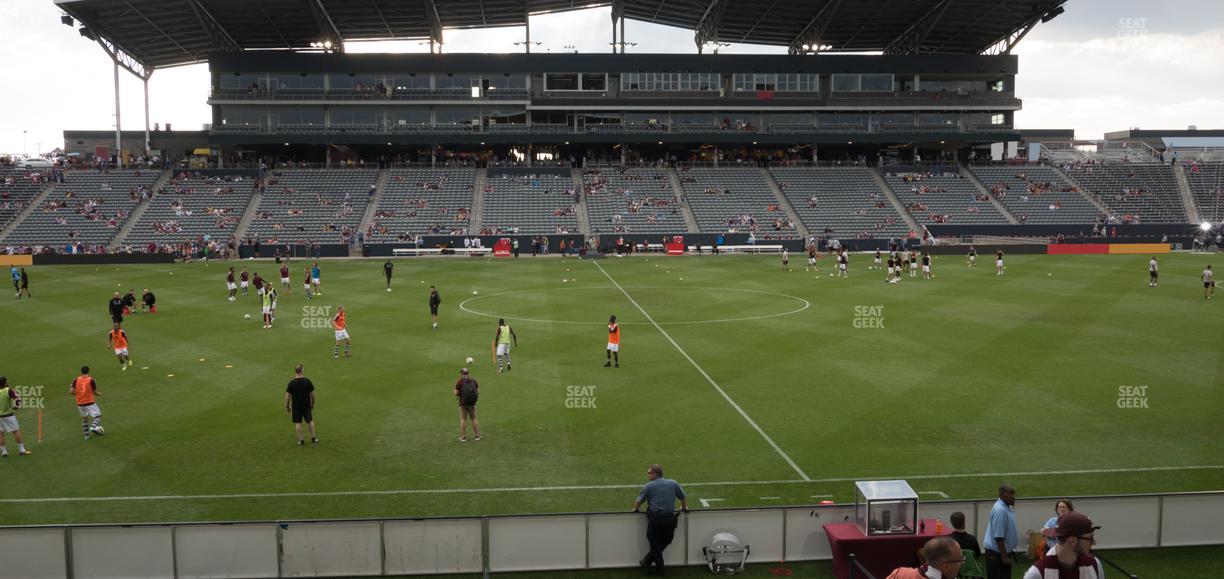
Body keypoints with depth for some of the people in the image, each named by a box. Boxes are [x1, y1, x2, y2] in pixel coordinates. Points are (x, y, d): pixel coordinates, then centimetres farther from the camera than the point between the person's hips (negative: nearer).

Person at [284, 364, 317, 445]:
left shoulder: (291, 383, -12)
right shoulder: (307, 381, -8)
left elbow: (287, 396, -9)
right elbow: (312, 394, -2)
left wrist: (287, 406, 2)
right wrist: (312, 404, 12)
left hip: (296, 406, -2)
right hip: (306, 405, 2)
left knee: (298, 423, 8)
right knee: (310, 421, 15)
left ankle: (301, 440, 11)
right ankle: (313, 438, 19)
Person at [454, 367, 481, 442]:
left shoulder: (459, 381, -6)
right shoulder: (473, 380, 4)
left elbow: (456, 393, -8)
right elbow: (478, 391, 5)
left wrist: (457, 395, 13)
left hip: (463, 403, -3)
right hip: (472, 403, 3)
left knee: (463, 419, 5)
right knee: (473, 419, 12)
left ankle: (463, 437, 7)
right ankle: (477, 435, 15)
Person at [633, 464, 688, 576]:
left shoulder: (649, 486, -1)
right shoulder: (673, 483, 8)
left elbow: (638, 501, 0)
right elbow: (683, 497, 18)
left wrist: (636, 509, 21)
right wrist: (684, 508, 37)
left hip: (654, 518, -2)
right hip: (670, 518, 3)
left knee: (655, 545, 11)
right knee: (665, 542, 17)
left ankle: (659, 569, 16)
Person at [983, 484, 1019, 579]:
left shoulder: (1007, 507, 5)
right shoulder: (1000, 510, -26)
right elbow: (998, 537, -27)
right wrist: (1004, 556, -22)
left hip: (1004, 550, 10)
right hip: (996, 553, -10)